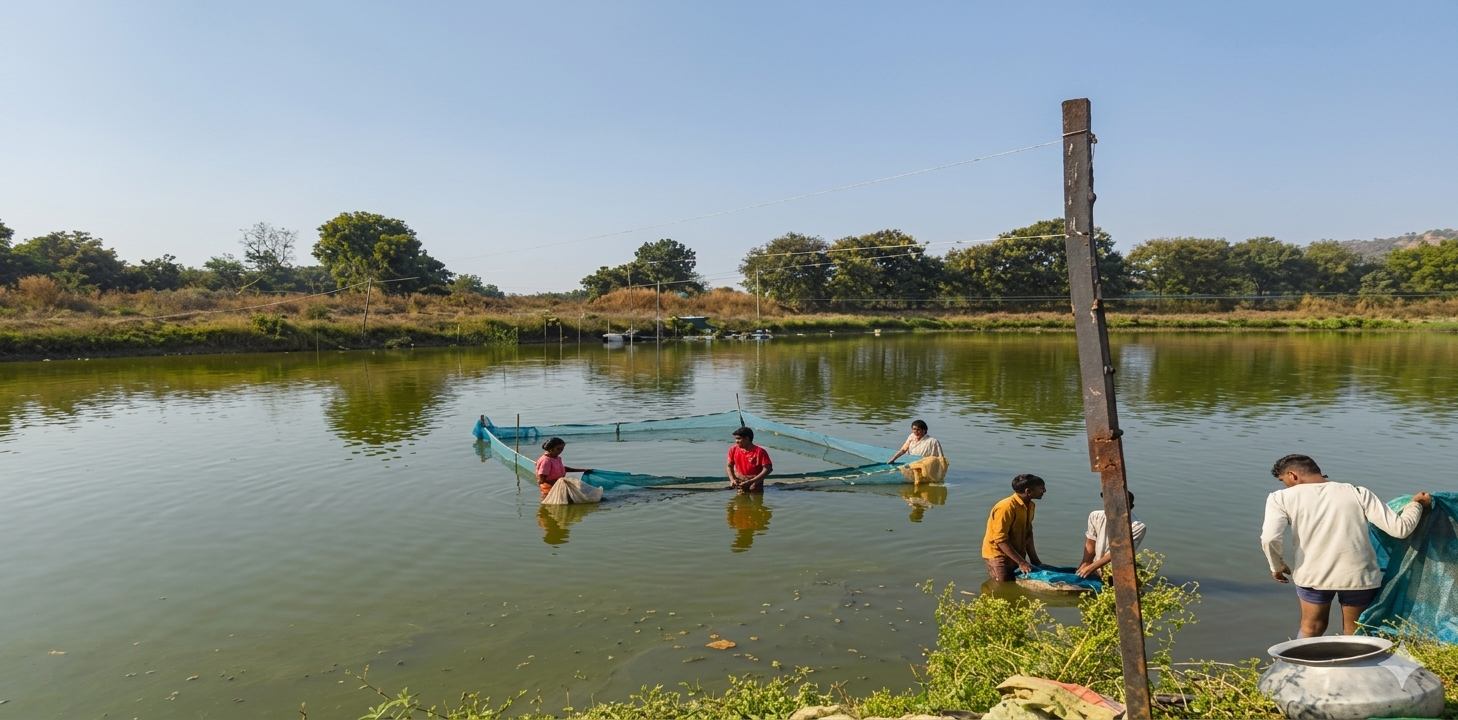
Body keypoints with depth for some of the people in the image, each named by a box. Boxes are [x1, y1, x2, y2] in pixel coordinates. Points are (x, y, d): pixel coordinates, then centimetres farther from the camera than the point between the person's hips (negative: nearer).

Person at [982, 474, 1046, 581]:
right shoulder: (1007, 507, -25)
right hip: (998, 556, -8)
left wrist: (1035, 560, 4)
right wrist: (1021, 562, -25)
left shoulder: (1030, 506, 1)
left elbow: (1028, 535, 10)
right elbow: (1000, 540, -25)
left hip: (1015, 555, 8)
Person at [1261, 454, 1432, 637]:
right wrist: (1416, 503, 22)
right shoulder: (1358, 493, 5)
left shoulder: (1282, 498, -1)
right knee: (1354, 633, 21)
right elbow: (1399, 528, 1)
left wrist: (1277, 566, 6)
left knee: (1311, 629, 20)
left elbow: (1269, 539, -14)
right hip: (1358, 574, 2)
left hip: (1313, 575, -1)